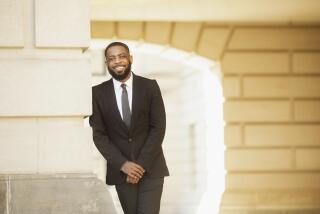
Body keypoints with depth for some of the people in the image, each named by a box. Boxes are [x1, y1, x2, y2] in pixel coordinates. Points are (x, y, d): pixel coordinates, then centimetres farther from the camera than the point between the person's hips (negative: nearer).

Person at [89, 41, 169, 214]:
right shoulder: (98, 93, 2)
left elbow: (158, 127, -3)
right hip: (120, 169, 1)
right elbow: (99, 134, 0)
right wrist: (123, 164, -11)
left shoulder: (150, 87, 0)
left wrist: (142, 164, -11)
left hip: (151, 168, -1)